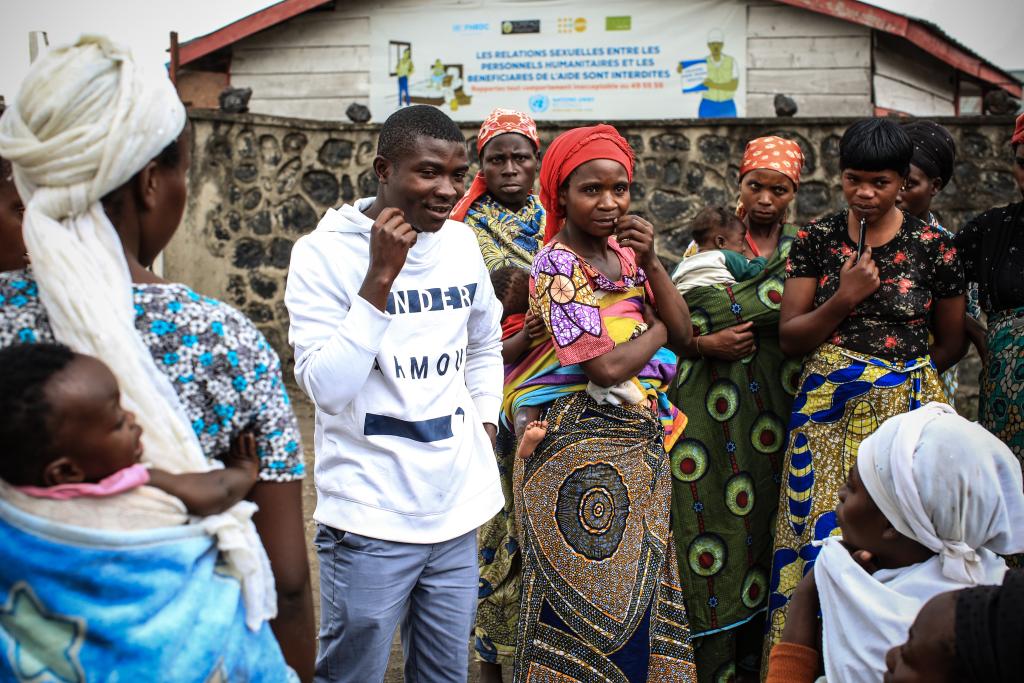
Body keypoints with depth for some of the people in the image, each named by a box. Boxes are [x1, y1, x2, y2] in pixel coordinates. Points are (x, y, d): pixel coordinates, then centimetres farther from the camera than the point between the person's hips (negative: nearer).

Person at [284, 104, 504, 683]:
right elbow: (326, 389, -22)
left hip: (457, 508, 6)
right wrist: (380, 276, -24)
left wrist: (485, 418, 10)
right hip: (372, 519, -5)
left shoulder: (462, 242, 4)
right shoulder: (326, 251, -12)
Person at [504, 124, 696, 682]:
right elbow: (605, 367, -21)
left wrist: (650, 262, -7)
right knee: (588, 592, 2)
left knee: (636, 589, 14)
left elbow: (681, 332, 6)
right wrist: (657, 329, -3)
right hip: (582, 450, -7)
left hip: (640, 442, 7)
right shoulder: (557, 264, -13)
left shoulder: (623, 250, 9)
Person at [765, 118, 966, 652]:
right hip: (826, 413, 1)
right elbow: (789, 339, 1)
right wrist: (843, 298, -12)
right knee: (820, 535, 0)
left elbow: (951, 343, 11)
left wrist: (900, 375, 1)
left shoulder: (933, 247, 1)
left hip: (905, 409, -1)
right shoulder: (816, 240, 4)